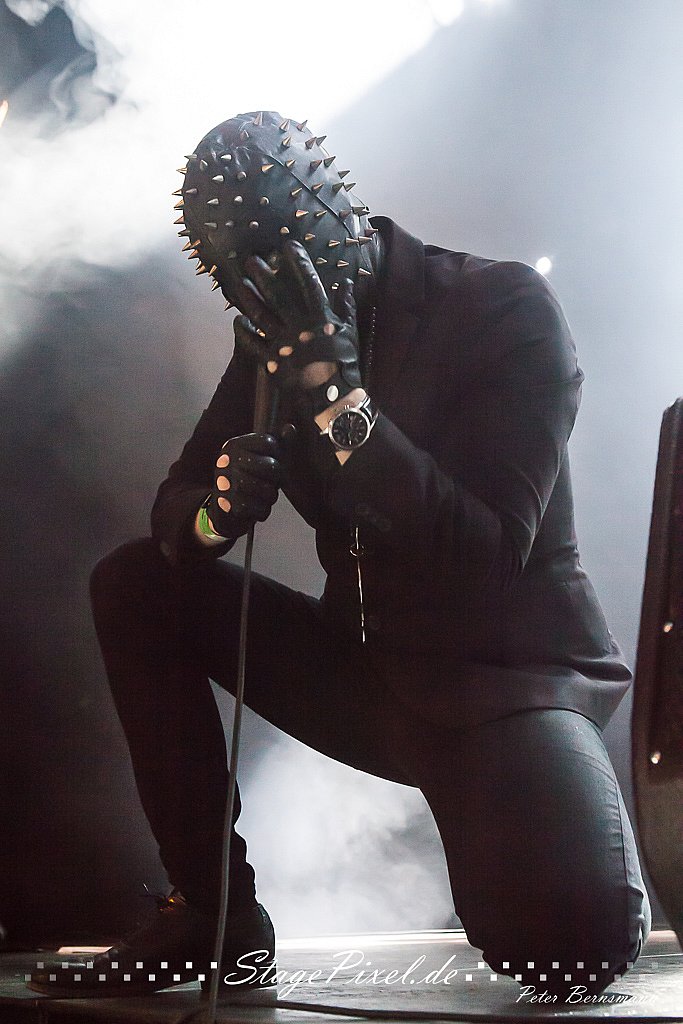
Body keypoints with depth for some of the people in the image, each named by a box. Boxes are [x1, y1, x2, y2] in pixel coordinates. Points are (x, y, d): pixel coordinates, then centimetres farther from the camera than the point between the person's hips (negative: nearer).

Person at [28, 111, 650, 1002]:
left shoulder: (507, 307, -14)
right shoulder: (275, 334, 3)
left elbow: (489, 559, -23)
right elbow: (174, 507, 5)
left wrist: (337, 395, -30)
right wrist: (216, 510, -20)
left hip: (506, 671, -6)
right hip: (366, 670, 6)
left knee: (573, 938, -33)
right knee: (133, 582, -5)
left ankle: (607, 882, 7)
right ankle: (212, 909, -1)